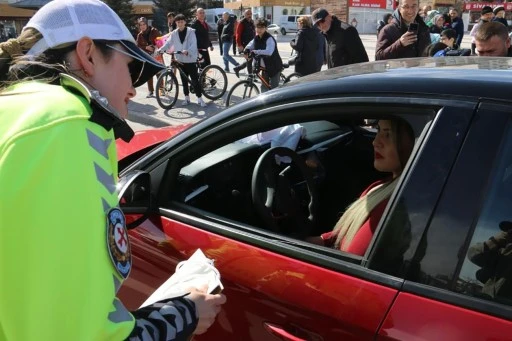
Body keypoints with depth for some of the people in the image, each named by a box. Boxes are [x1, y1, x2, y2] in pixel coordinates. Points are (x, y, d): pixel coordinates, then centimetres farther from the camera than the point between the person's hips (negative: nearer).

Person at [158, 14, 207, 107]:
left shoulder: (191, 32, -6)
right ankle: (187, 98, 21)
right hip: (180, 60, 4)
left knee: (195, 80, -5)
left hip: (190, 60, -4)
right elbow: (168, 43, 3)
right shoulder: (174, 33, 6)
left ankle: (200, 99, 2)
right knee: (184, 80, 11)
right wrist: (160, 50, -12)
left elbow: (193, 44, -16)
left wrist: (187, 51, -34)